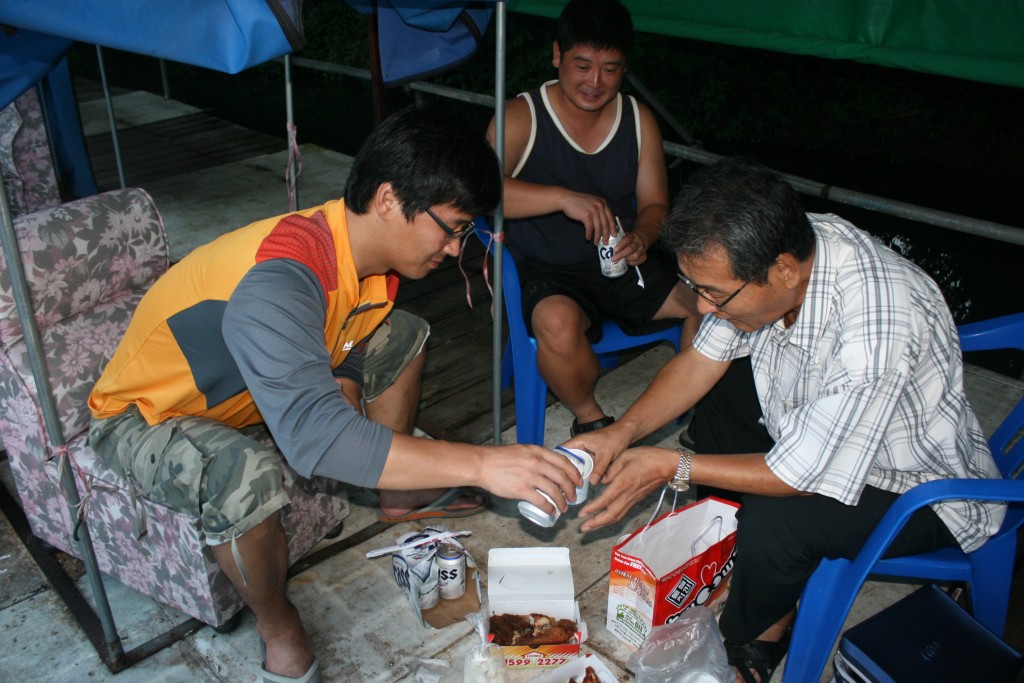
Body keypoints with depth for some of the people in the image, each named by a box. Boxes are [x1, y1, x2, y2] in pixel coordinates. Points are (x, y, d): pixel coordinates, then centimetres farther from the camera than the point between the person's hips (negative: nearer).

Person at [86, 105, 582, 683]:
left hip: (244, 392, 8)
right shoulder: (279, 278, -40)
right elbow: (315, 439, -50)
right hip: (146, 418, -7)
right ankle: (278, 626, -9)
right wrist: (482, 465, -50)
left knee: (401, 337, 5)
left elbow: (340, 374, 4)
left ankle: (398, 495, 19)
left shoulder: (373, 253, -12)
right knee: (250, 477, -39)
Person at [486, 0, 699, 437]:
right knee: (558, 322, -37)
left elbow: (655, 204, 7)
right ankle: (590, 417, -6)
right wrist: (565, 197, -38)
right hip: (548, 273, -4)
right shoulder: (521, 118, -10)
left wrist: (642, 238, -18)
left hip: (623, 264, 5)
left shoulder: (639, 120, 6)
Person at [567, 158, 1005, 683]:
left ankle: (750, 637, 6)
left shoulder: (873, 330, -40)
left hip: (923, 486, -7)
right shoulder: (774, 249, -18)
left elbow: (796, 476, -28)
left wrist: (670, 467, -23)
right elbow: (701, 360, -5)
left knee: (772, 522, -29)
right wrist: (622, 432, -17)